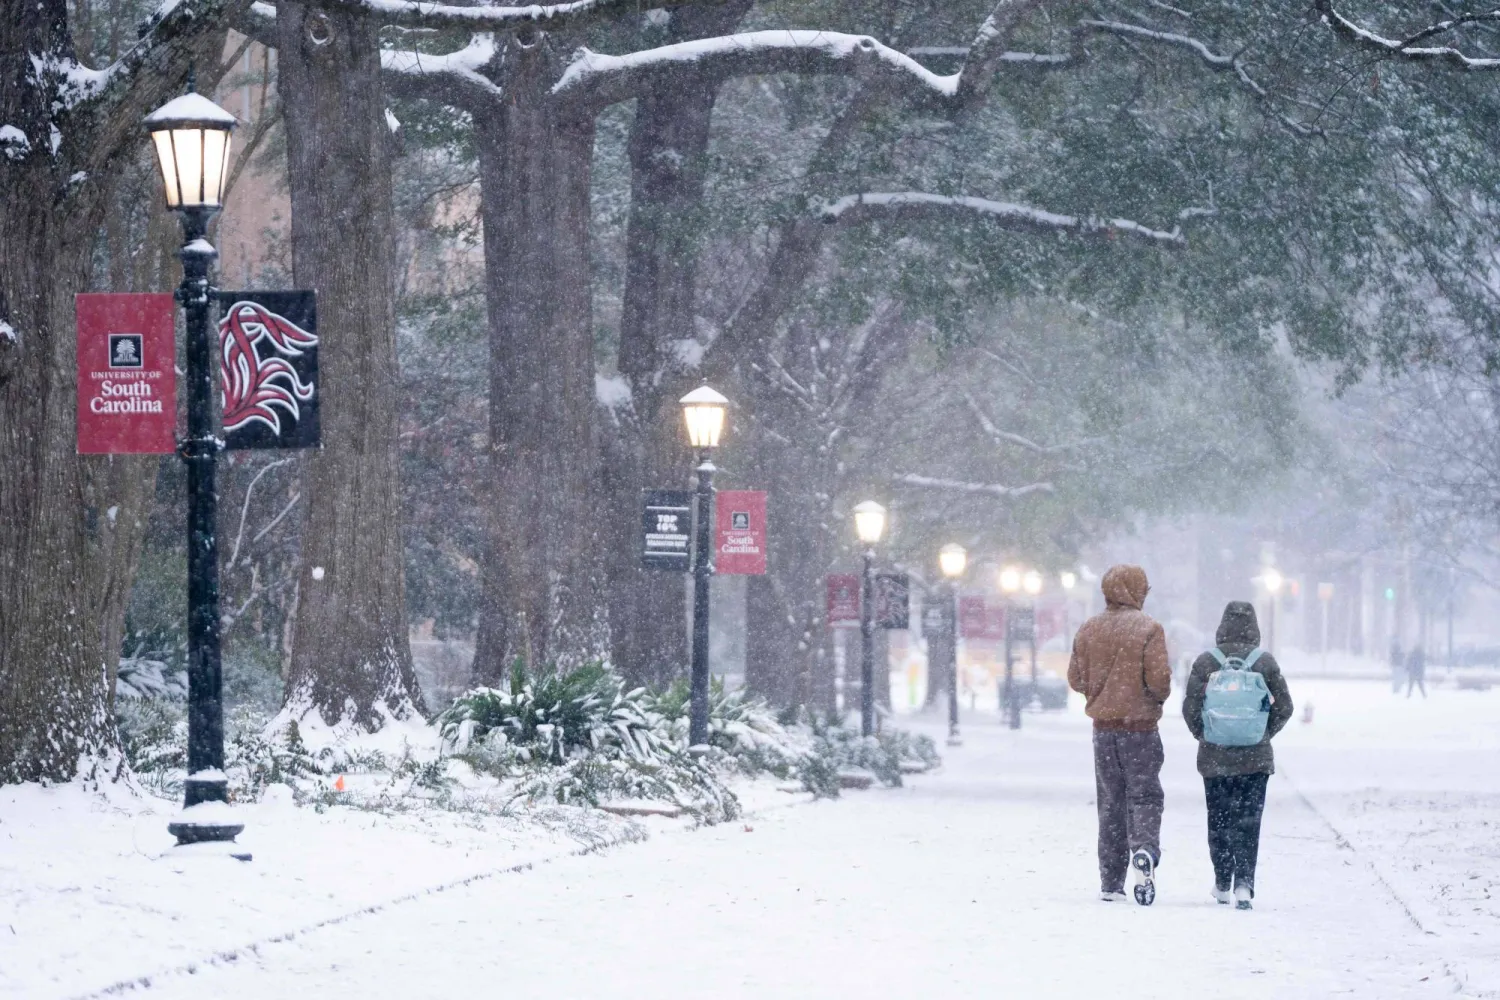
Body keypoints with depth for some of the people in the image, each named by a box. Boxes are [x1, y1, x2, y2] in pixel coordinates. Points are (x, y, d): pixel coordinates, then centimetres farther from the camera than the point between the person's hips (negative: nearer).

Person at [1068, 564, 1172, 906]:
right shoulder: (1148, 628, -11)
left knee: (1110, 802, 10)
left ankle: (1111, 882, 10)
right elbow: (1159, 678, -16)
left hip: (1103, 725, 4)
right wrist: (1159, 696, 5)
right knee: (1144, 794, 1)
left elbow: (1076, 679, 6)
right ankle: (1145, 849, -29)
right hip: (1140, 725, -4)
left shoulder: (1089, 630, 3)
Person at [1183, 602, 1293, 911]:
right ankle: (1244, 882, -13)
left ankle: (1222, 883, 21)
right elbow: (1284, 705, 0)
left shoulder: (1205, 662, -4)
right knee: (1249, 821, 1)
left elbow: (1190, 707, -4)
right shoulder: (1265, 662, -4)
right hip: (1255, 757, 0)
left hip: (1214, 756, 1)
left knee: (1218, 818, 14)